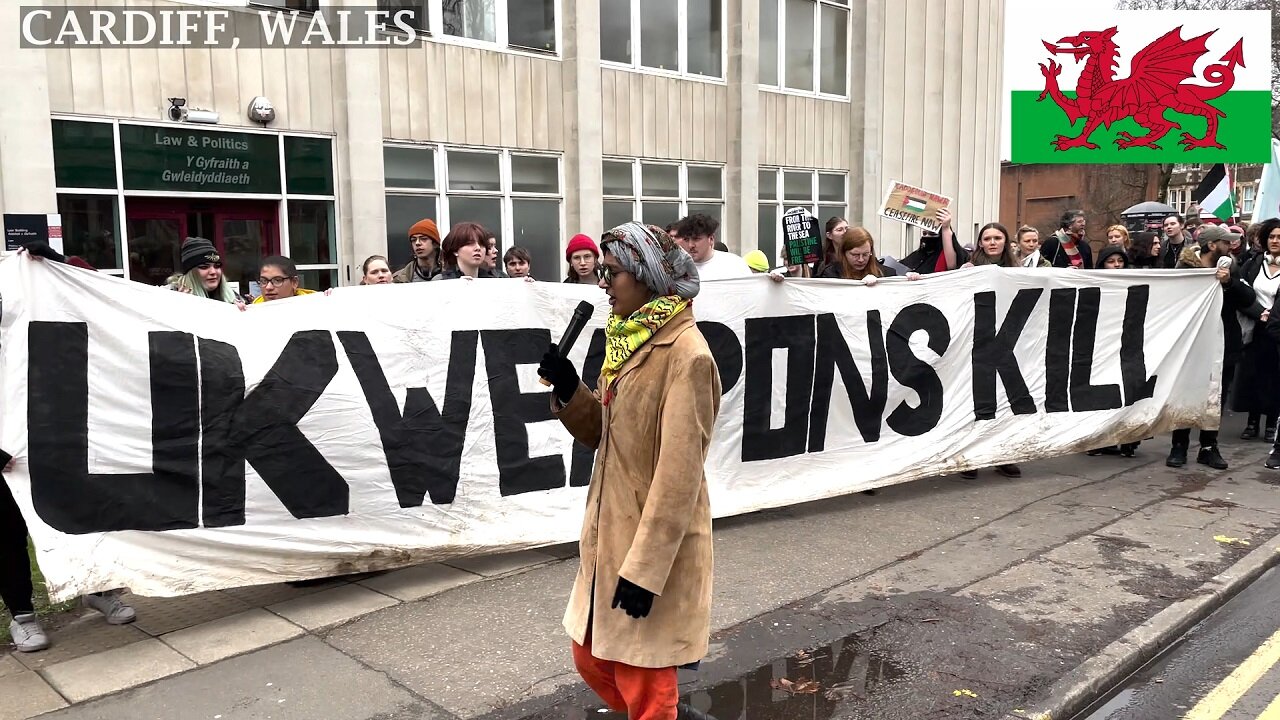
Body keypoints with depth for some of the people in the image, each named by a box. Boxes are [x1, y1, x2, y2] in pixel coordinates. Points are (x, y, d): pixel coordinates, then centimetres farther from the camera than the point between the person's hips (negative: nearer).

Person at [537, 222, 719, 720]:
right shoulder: (631, 340, 7)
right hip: (611, 531, 9)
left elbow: (679, 469, -22)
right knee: (592, 660, 20)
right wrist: (567, 388, -6)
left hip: (654, 542, -9)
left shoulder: (685, 354, -20)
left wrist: (646, 566, -22)